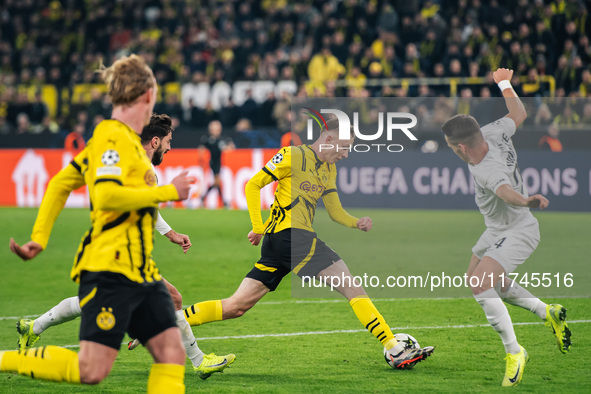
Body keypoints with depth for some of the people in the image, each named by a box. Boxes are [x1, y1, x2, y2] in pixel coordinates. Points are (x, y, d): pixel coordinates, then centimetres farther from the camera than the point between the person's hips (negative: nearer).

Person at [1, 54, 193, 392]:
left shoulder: (128, 140, 17)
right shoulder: (114, 139, -12)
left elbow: (63, 181, 23)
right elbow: (106, 196, -27)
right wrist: (167, 192, -17)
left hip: (141, 272, 10)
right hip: (110, 270, -10)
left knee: (172, 351, -1)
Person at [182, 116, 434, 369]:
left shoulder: (329, 170, 22)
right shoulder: (294, 156, -4)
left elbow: (335, 211, 24)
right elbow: (253, 185, -3)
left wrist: (357, 223, 4)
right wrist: (258, 227, -7)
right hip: (289, 232, -9)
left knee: (236, 306, 5)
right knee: (353, 287, -12)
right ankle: (396, 350, -14)